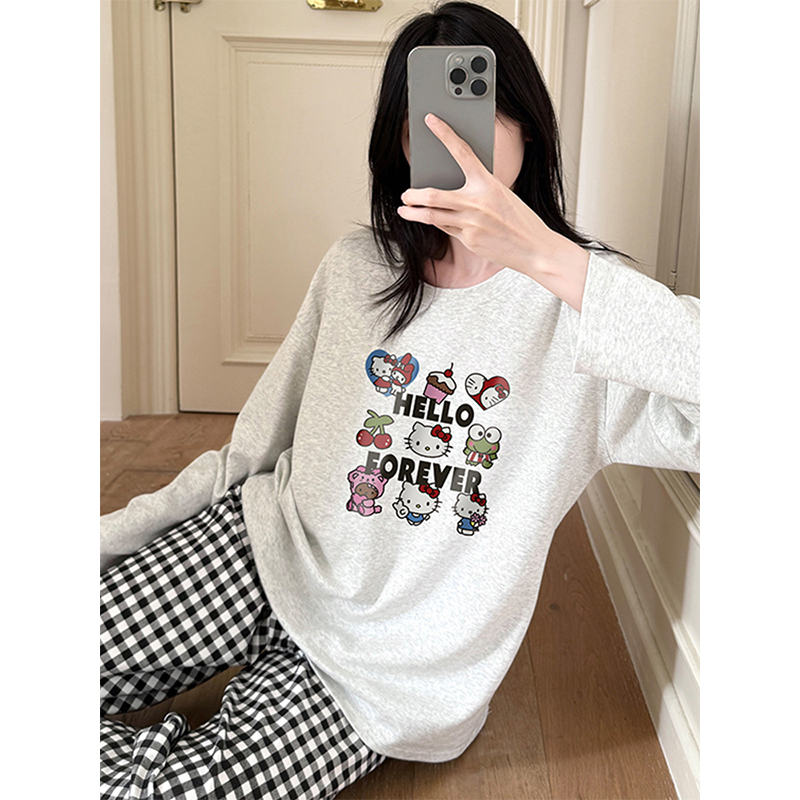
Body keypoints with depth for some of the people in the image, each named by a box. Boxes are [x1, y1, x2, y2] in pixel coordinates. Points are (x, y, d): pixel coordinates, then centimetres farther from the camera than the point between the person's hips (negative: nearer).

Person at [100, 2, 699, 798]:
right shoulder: (357, 266, 1)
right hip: (265, 552, 3)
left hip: (387, 667, -2)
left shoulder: (577, 300, -11)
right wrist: (104, 536, 2)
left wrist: (544, 256, -37)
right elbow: (254, 450, 8)